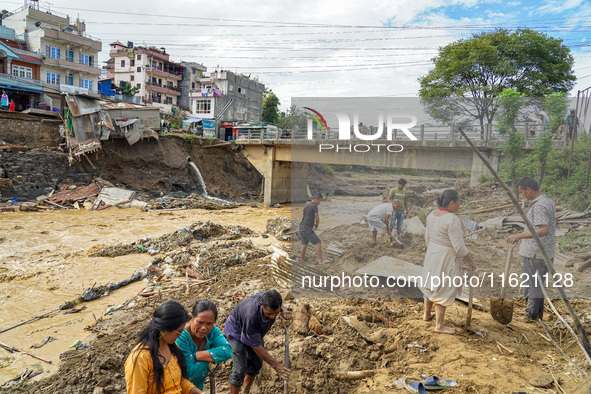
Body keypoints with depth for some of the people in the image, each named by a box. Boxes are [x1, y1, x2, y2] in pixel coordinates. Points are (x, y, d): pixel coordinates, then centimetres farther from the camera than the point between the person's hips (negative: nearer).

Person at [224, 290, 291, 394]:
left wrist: (283, 310, -22)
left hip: (255, 330, 6)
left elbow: (280, 300, -1)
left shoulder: (270, 297, -32)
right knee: (240, 369, -11)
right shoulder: (252, 316, -46)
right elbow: (256, 346, -31)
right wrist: (275, 365, -27)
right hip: (236, 329, -6)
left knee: (256, 363, 13)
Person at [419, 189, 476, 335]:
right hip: (446, 258, -8)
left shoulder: (432, 215, 1)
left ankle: (427, 314, 39)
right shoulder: (452, 220, -24)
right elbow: (459, 247, -22)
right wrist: (471, 261, -8)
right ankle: (439, 325, 15)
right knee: (443, 291, 4)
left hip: (432, 255, 8)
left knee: (432, 285, 22)